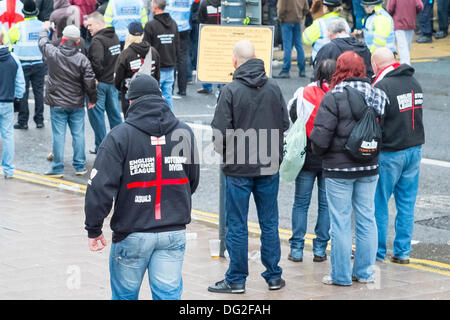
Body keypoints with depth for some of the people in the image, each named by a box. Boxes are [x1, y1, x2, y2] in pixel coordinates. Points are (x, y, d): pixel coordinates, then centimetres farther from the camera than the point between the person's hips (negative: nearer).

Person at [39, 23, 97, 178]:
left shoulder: (53, 53, -9)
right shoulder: (82, 59, -9)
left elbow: (43, 43, 14)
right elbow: (89, 82, -7)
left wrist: (45, 29, 34)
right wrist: (93, 99, 9)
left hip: (57, 104, -1)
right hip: (77, 104, 1)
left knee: (59, 135, 1)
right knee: (78, 134, 8)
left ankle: (57, 169, 5)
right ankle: (80, 167, 14)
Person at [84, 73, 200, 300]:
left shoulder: (120, 136, -10)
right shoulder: (184, 133, 3)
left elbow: (100, 186, -14)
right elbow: (193, 181, 14)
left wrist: (94, 230, -5)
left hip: (133, 235, -3)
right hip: (173, 233, 3)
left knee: (124, 295, 14)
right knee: (169, 294, 3)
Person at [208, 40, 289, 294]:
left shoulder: (231, 91, -13)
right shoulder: (274, 87, 0)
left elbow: (221, 131, -13)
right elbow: (285, 123, 7)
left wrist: (223, 153, 6)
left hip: (238, 168, -4)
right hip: (269, 167, 4)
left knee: (237, 225, 4)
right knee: (269, 223, 12)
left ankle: (236, 280, 10)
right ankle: (274, 276, 18)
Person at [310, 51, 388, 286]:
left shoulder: (334, 97, -15)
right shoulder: (375, 96, 3)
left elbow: (321, 135, -16)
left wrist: (318, 152, 3)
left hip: (339, 169, -5)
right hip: (369, 168, 6)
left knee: (340, 222, 2)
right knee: (366, 219, 12)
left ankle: (341, 275, 8)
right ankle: (365, 272, 20)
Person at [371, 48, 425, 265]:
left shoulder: (382, 86, -15)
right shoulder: (414, 82, 9)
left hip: (390, 152, -7)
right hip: (415, 149, 7)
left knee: (379, 203, 5)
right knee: (407, 202, 11)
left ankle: (377, 250, 12)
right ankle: (403, 252, 15)